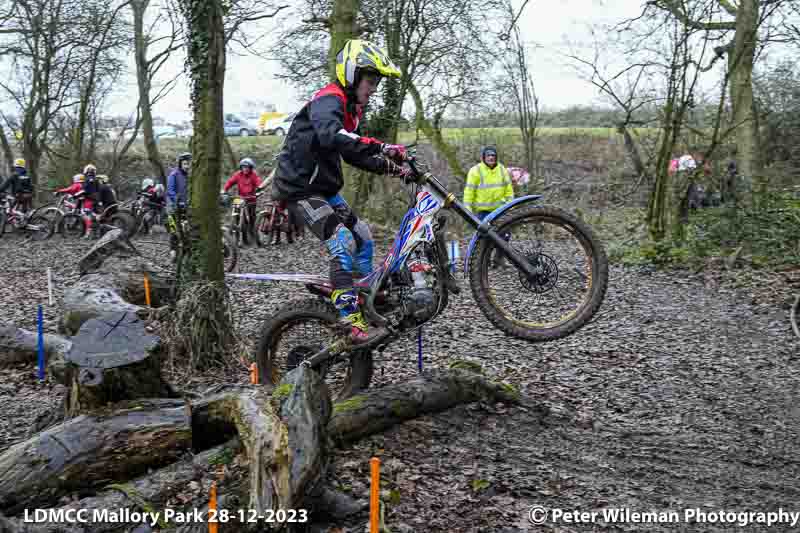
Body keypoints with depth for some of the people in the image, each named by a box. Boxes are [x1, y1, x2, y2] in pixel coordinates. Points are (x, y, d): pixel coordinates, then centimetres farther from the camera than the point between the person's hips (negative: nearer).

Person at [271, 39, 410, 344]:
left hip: (324, 189, 10)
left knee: (362, 236, 11)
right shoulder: (328, 100, -19)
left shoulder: (351, 108, 12)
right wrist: (381, 147, -47)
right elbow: (331, 136, -41)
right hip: (299, 189, -10)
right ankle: (354, 324, -22)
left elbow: (355, 155, 18)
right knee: (342, 243, -21)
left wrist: (392, 168, 6)